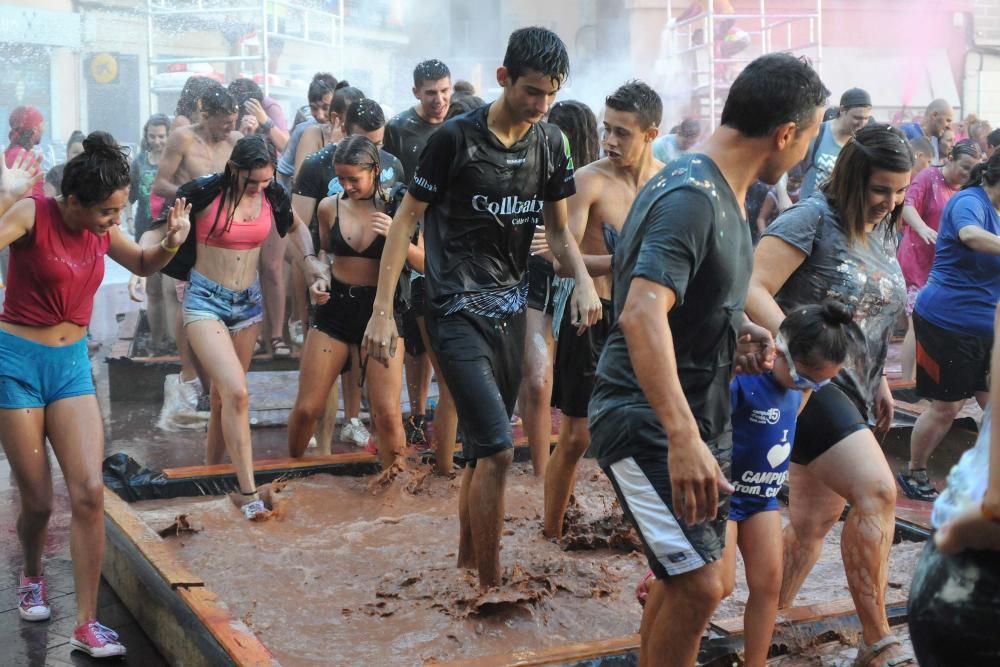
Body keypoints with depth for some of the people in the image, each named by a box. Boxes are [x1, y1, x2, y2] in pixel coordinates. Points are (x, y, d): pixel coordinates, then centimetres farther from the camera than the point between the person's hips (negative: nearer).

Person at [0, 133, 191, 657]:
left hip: (72, 364, 5)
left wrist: (169, 244, 0)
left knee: (89, 492, -9)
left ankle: (86, 625, -1)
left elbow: (143, 265, 19)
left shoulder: (101, 229, 1)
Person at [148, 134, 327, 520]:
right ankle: (247, 491, -14)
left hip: (248, 302, 5)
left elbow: (295, 226, 18)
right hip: (206, 301, -5)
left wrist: (310, 260, 2)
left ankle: (212, 467, 33)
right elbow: (158, 232, -6)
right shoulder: (204, 194, -15)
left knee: (224, 393, 14)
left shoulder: (272, 196, -2)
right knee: (236, 392, -18)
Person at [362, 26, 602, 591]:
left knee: (483, 449, 14)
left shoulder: (551, 143, 5)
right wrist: (382, 311, -12)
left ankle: (467, 565, 31)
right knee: (498, 450, -14)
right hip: (459, 312, -6)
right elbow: (406, 221, -7)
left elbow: (558, 229, 13)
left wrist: (584, 280, -7)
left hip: (512, 310, 6)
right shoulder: (457, 139, -11)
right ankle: (490, 586, -2)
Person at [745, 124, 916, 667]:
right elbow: (752, 290, -20)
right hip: (803, 381, -8)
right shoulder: (812, 219, -10)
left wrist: (879, 382, 23)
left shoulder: (884, 233, 14)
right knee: (876, 492, -21)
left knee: (813, 525, 10)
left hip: (849, 395, 9)